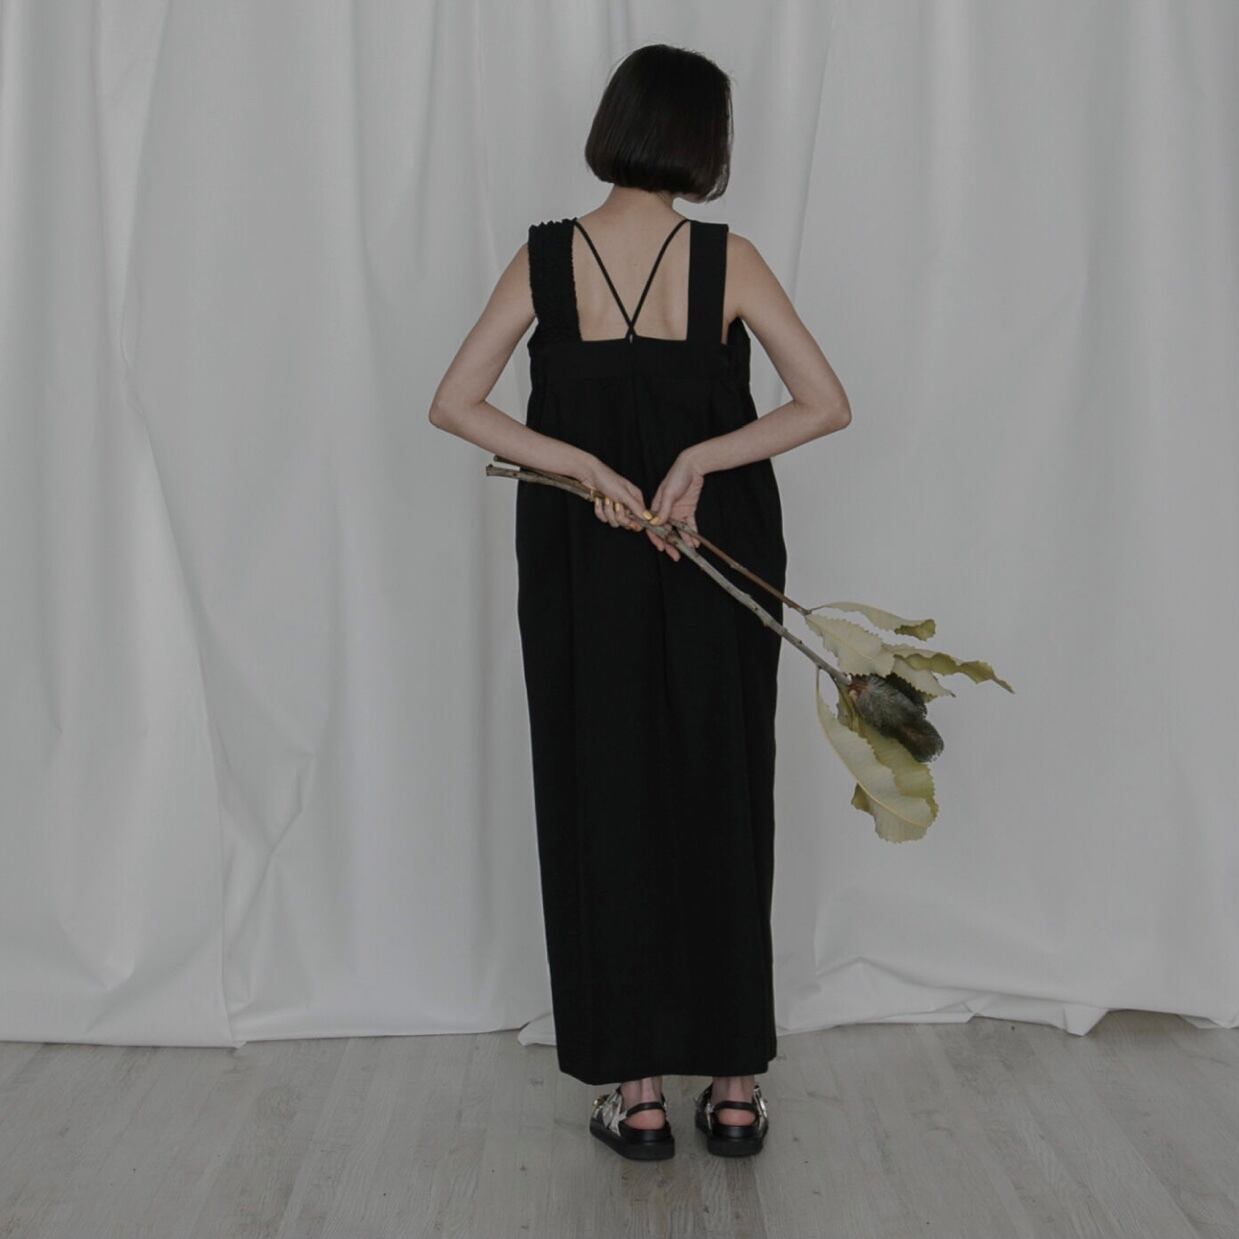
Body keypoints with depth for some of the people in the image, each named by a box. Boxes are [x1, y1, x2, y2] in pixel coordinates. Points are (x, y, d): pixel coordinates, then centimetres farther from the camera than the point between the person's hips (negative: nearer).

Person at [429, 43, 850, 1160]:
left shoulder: (545, 257, -4)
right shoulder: (727, 259, -8)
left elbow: (454, 404, -7)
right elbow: (828, 405, -12)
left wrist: (592, 472, -11)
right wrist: (697, 462, -13)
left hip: (582, 567, 1)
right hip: (718, 565, 0)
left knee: (603, 802, 8)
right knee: (722, 804, 10)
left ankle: (637, 1088, 14)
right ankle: (736, 1084, 18)